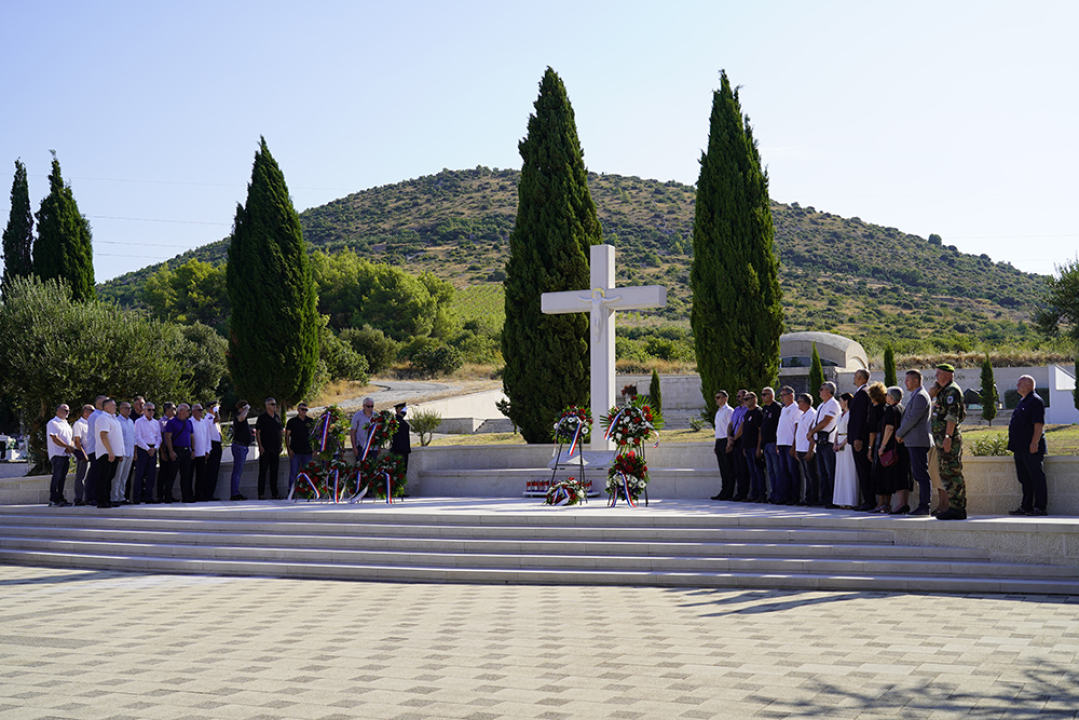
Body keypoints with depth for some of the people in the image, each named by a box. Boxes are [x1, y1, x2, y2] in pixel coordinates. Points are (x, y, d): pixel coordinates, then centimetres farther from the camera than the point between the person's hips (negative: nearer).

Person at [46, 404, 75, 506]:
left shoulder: (66, 424, 23)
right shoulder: (53, 423, -3)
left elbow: (71, 438, 20)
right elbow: (55, 439, -12)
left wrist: (70, 448, -2)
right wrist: (69, 447, -14)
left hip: (66, 455, 7)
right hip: (57, 454, -7)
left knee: (62, 478, 7)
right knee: (56, 477, -10)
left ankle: (60, 498, 10)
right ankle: (53, 500, -10)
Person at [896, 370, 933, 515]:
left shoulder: (921, 396, -12)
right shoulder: (914, 396, 21)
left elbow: (913, 419, -18)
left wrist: (899, 433, -7)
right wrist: (902, 434, 11)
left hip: (918, 441, -10)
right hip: (913, 442, 10)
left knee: (922, 475, -9)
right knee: (918, 475, 10)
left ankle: (924, 507, -9)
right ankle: (923, 505, 12)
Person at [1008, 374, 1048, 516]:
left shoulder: (1035, 401, -10)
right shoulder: (1023, 402, 20)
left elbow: (1039, 424, -18)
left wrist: (1034, 443, -24)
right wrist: (1015, 447, 23)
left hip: (1031, 448, -10)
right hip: (1020, 448, 10)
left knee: (1036, 477, -6)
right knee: (1024, 478, 12)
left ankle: (1040, 508, -4)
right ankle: (1026, 507, 18)